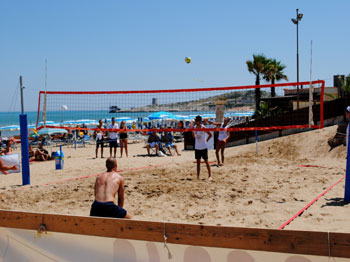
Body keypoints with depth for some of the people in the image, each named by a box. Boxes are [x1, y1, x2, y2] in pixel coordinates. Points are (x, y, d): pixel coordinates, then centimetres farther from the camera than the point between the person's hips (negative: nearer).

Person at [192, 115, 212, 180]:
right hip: (197, 147, 4)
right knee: (198, 162, 8)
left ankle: (209, 175, 5)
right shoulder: (194, 128, 1)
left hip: (203, 147, -4)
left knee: (206, 161, -1)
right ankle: (198, 176, 11)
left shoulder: (203, 128, -11)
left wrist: (206, 140, -7)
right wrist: (196, 139, 0)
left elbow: (210, 135, -5)